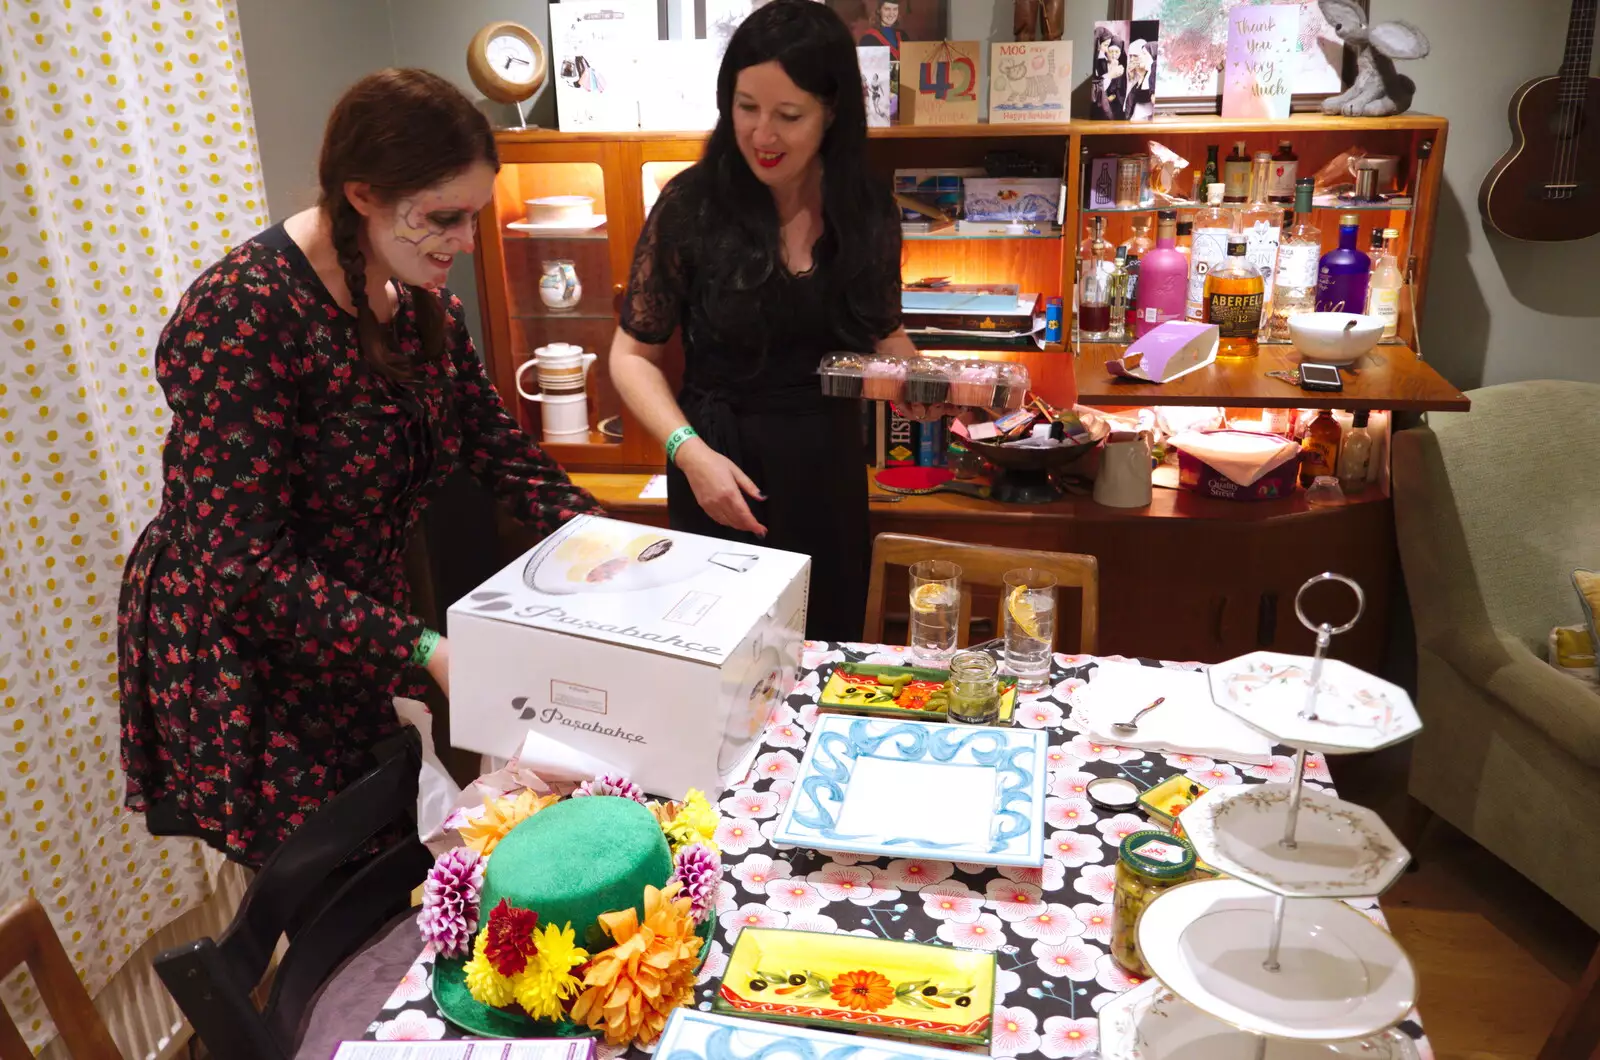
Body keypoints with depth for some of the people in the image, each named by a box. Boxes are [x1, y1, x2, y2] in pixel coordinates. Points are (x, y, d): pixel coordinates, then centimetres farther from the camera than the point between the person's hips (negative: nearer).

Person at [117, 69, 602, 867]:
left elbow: (498, 447, 2)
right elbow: (243, 561, -27)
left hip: (357, 634, 7)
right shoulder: (243, 314, -27)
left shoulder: (424, 302, -4)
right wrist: (421, 652, -32)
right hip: (236, 657, -6)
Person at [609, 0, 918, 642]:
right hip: (723, 474, -3)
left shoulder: (867, 209, -3)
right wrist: (690, 451, -20)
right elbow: (634, 355, -6)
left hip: (830, 474, 3)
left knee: (828, 648, 18)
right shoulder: (692, 205, -12)